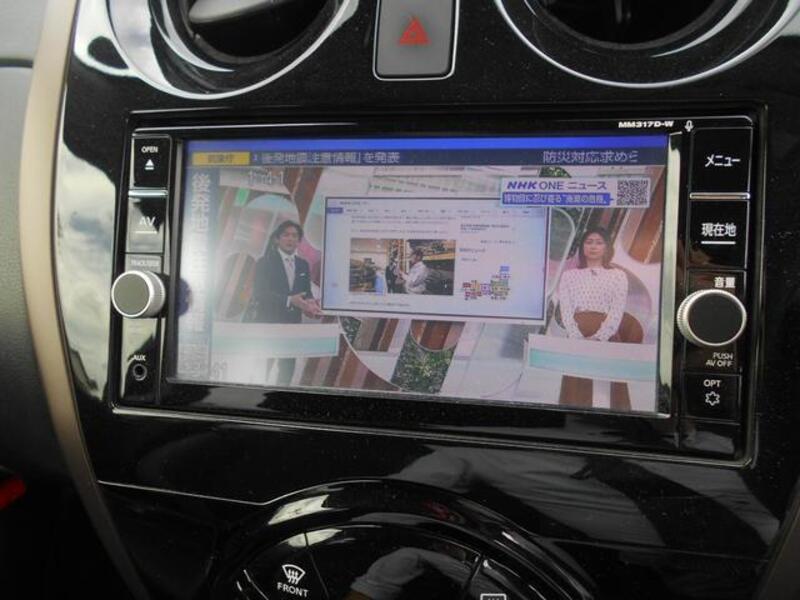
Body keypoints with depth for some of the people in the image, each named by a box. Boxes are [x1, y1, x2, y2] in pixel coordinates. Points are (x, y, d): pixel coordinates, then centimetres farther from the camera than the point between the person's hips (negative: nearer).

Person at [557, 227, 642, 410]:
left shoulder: (618, 275, 10)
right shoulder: (569, 275, 11)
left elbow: (617, 312, -2)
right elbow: (565, 311, 0)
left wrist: (598, 338, -17)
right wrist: (578, 339, -16)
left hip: (608, 338, 0)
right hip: (577, 338, 0)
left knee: (616, 384, -3)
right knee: (576, 386, -5)